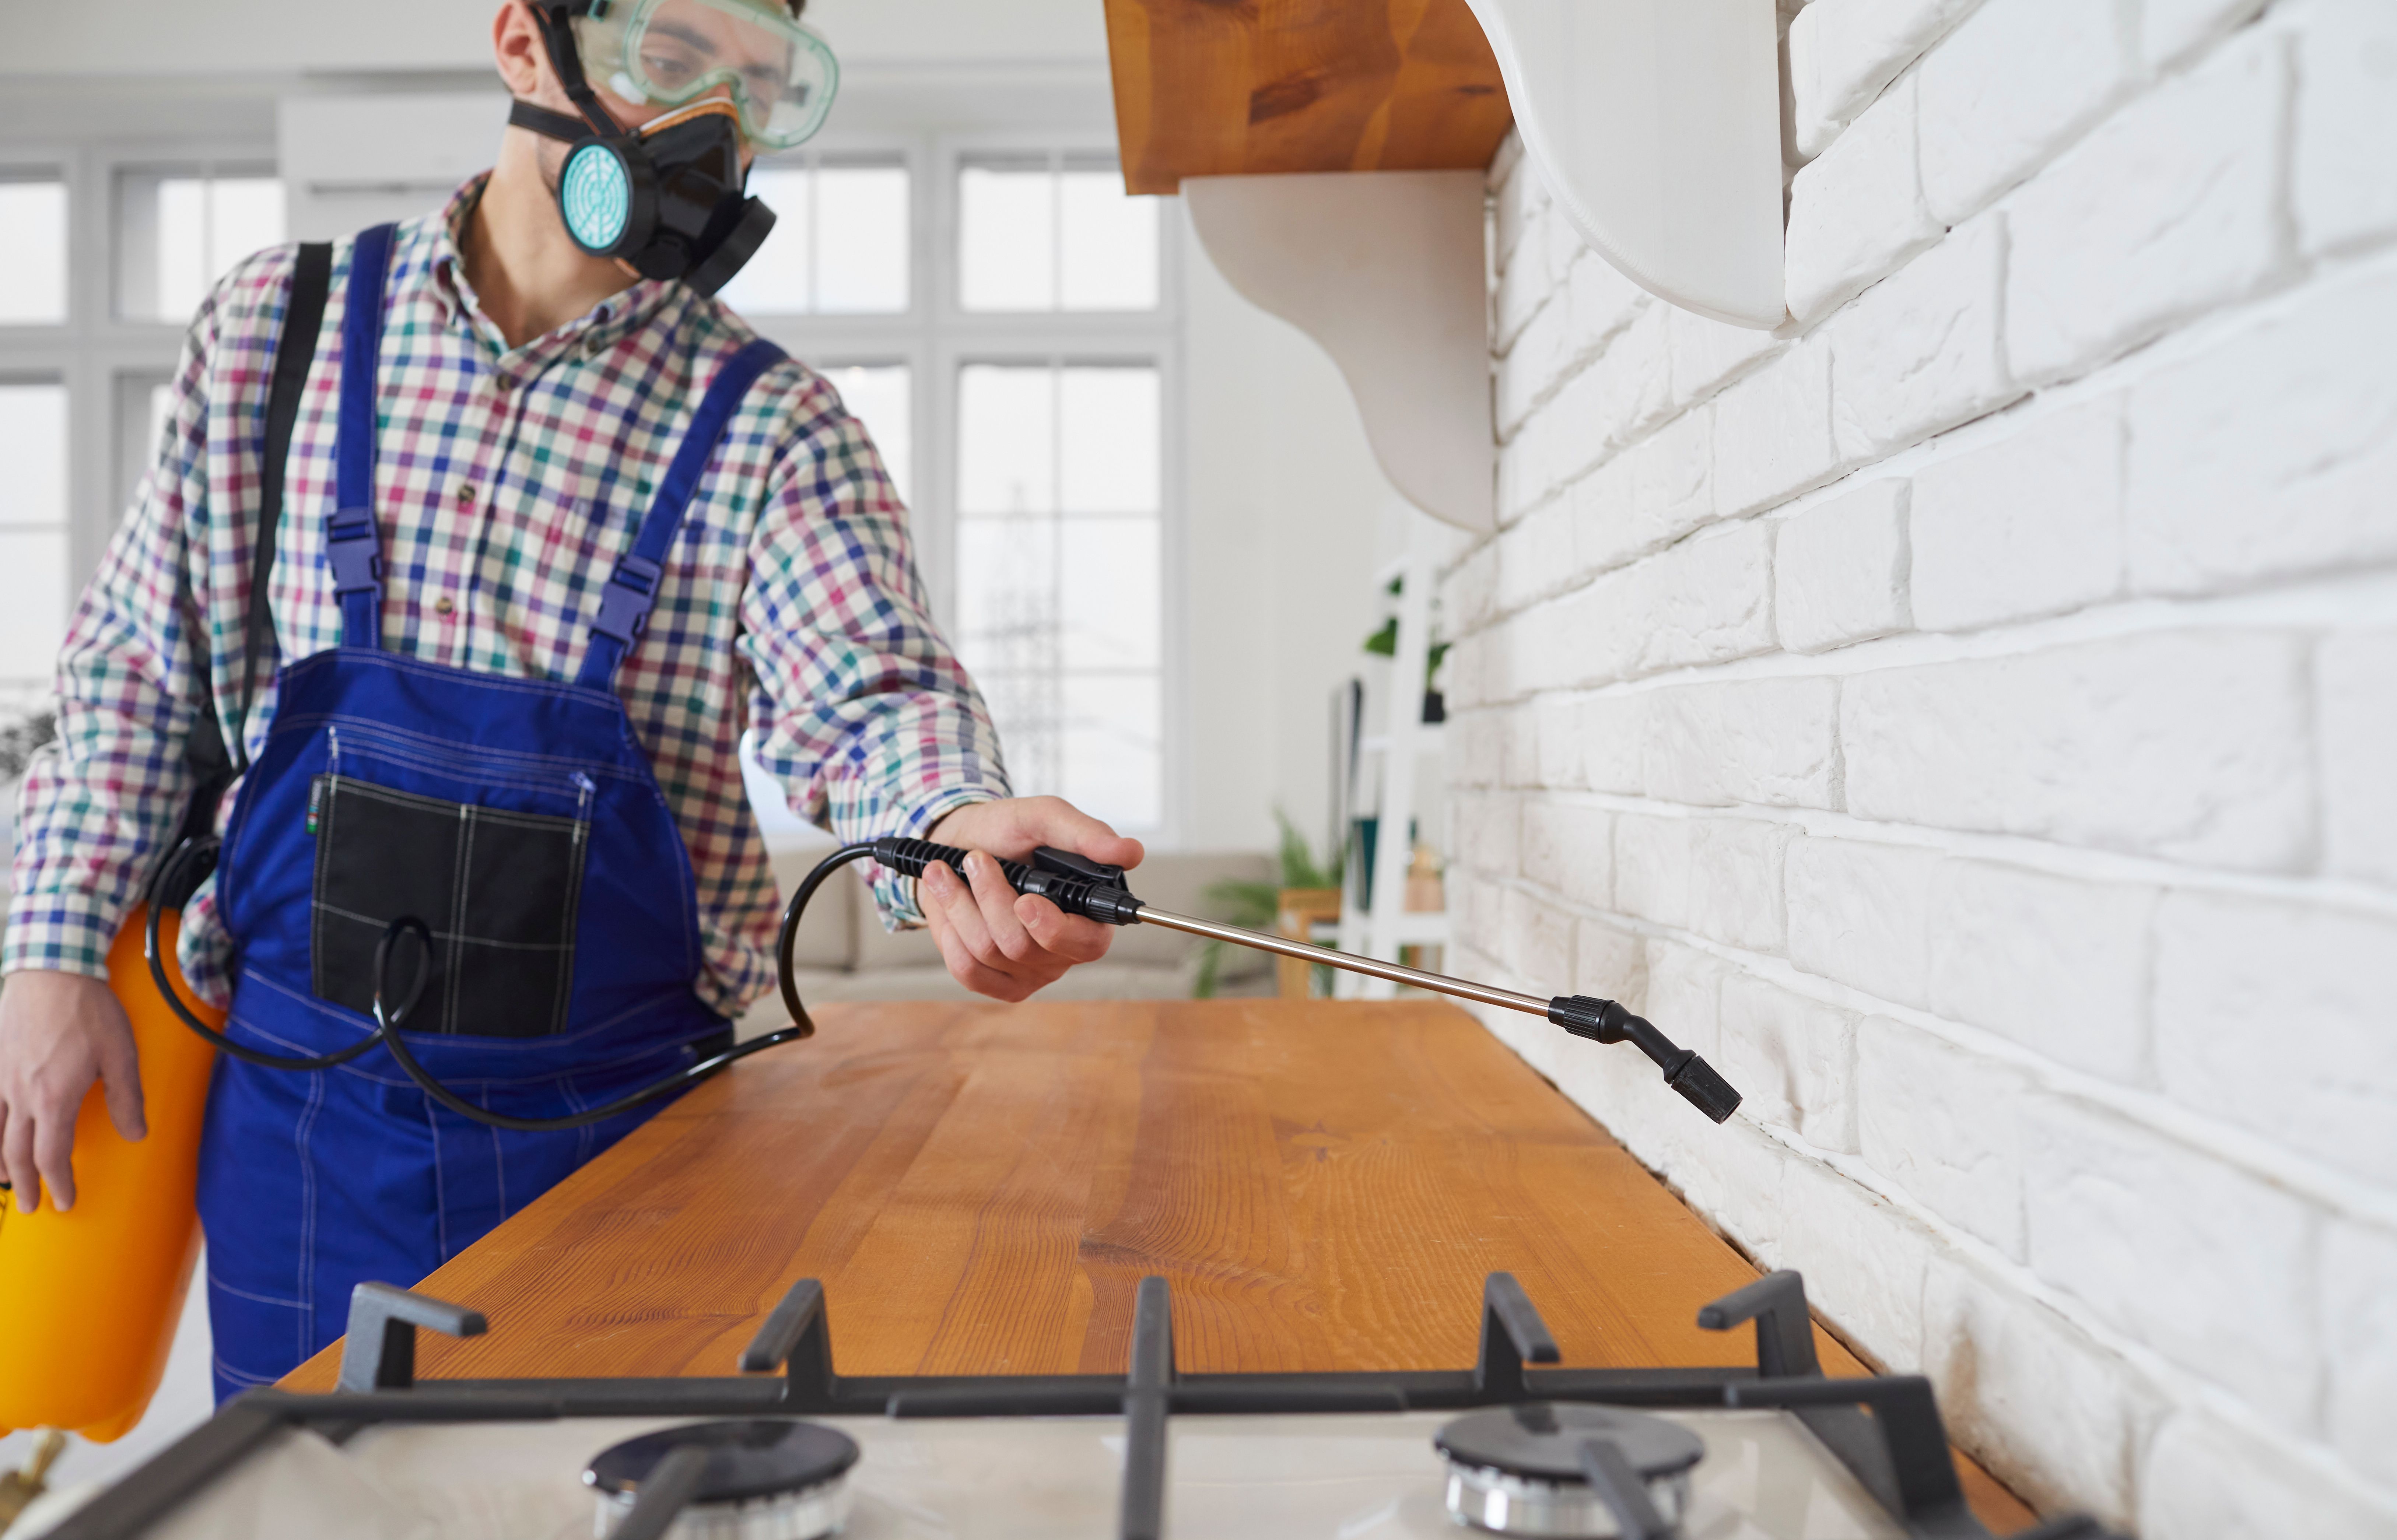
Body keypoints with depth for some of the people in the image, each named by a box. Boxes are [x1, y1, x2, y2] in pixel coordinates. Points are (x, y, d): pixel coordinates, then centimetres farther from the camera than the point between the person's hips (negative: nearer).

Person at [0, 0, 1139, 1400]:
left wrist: (950, 820, -44)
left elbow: (868, 684, -22)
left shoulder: (774, 428, -6)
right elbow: (138, 662, 7)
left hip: (612, 1126, -1)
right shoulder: (277, 324, 1)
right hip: (301, 1106, 2)